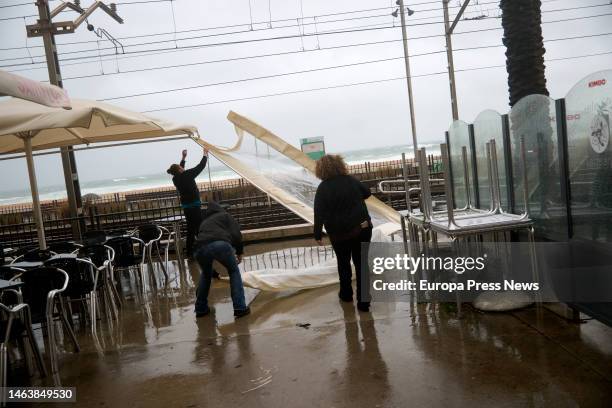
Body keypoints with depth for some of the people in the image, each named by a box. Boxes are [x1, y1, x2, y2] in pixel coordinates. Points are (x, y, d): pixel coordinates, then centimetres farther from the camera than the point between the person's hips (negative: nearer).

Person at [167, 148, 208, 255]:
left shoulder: (176, 178, 4)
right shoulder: (186, 176, -15)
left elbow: (180, 171, 26)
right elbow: (200, 167, -9)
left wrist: (183, 158, 29)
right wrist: (205, 155, 4)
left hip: (186, 207, 8)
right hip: (194, 206, -8)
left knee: (191, 229, 13)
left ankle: (190, 251, 16)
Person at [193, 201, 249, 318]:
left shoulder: (204, 222, 41)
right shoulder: (225, 215, 28)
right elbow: (236, 234, 10)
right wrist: (239, 252, 24)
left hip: (200, 248, 4)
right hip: (220, 244, -4)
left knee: (206, 275, 33)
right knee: (234, 271, 20)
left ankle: (201, 309, 34)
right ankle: (240, 308, 12)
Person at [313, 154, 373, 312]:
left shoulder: (323, 188, -11)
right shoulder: (351, 180, -1)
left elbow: (319, 214, -15)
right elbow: (367, 192, 15)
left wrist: (318, 235, -9)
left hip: (339, 233, -2)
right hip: (362, 228, 2)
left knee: (343, 263, 20)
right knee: (362, 264, 6)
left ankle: (346, 293, 35)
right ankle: (363, 301, 6)